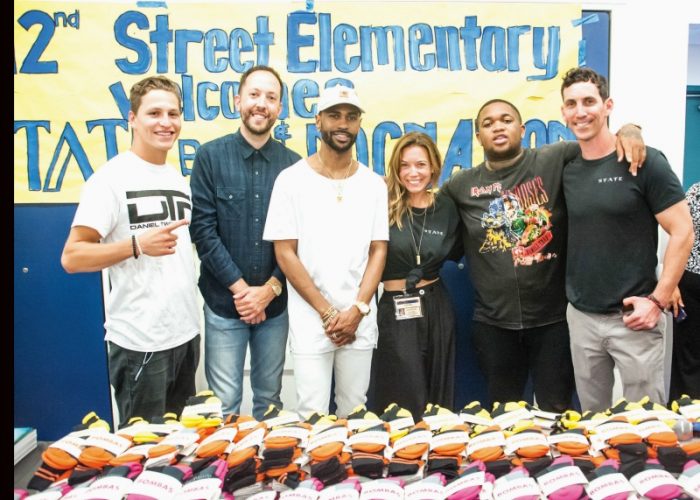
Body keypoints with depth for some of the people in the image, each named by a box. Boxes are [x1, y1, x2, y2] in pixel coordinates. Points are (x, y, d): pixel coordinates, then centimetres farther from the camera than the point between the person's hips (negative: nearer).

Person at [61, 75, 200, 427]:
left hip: (186, 333, 7)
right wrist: (137, 245, -27)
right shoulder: (112, 177, -11)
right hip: (140, 342, -7)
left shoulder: (178, 179, 11)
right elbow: (72, 257, -14)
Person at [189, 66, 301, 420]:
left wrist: (270, 289, -10)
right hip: (223, 301, -2)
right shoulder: (210, 156, -2)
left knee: (269, 398, 15)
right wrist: (239, 287, -12)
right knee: (224, 403, 6)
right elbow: (202, 229, -7)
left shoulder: (292, 164, 2)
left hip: (275, 302, 2)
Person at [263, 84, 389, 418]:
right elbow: (285, 253, -5)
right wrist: (327, 312, -9)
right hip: (311, 320, -2)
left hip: (360, 321, 3)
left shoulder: (374, 184, 6)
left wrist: (358, 309, -8)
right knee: (312, 415, 2)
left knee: (354, 412, 11)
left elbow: (378, 250, 5)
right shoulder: (292, 180, -3)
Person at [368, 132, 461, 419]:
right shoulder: (383, 205, -9)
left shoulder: (446, 207, 4)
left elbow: (454, 253, 18)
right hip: (394, 310, -4)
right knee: (405, 402, 5)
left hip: (436, 307, 4)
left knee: (438, 396, 16)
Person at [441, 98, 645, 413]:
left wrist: (628, 131, -18)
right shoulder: (461, 185, 3)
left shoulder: (554, 160, -4)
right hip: (493, 323, 2)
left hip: (553, 318, -1)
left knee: (557, 413, 13)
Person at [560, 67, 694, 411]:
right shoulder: (567, 169, 5)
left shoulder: (645, 162, -8)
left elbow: (682, 232, -9)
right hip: (580, 316, 4)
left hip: (633, 317, -4)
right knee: (591, 417, 16)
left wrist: (658, 300, -14)